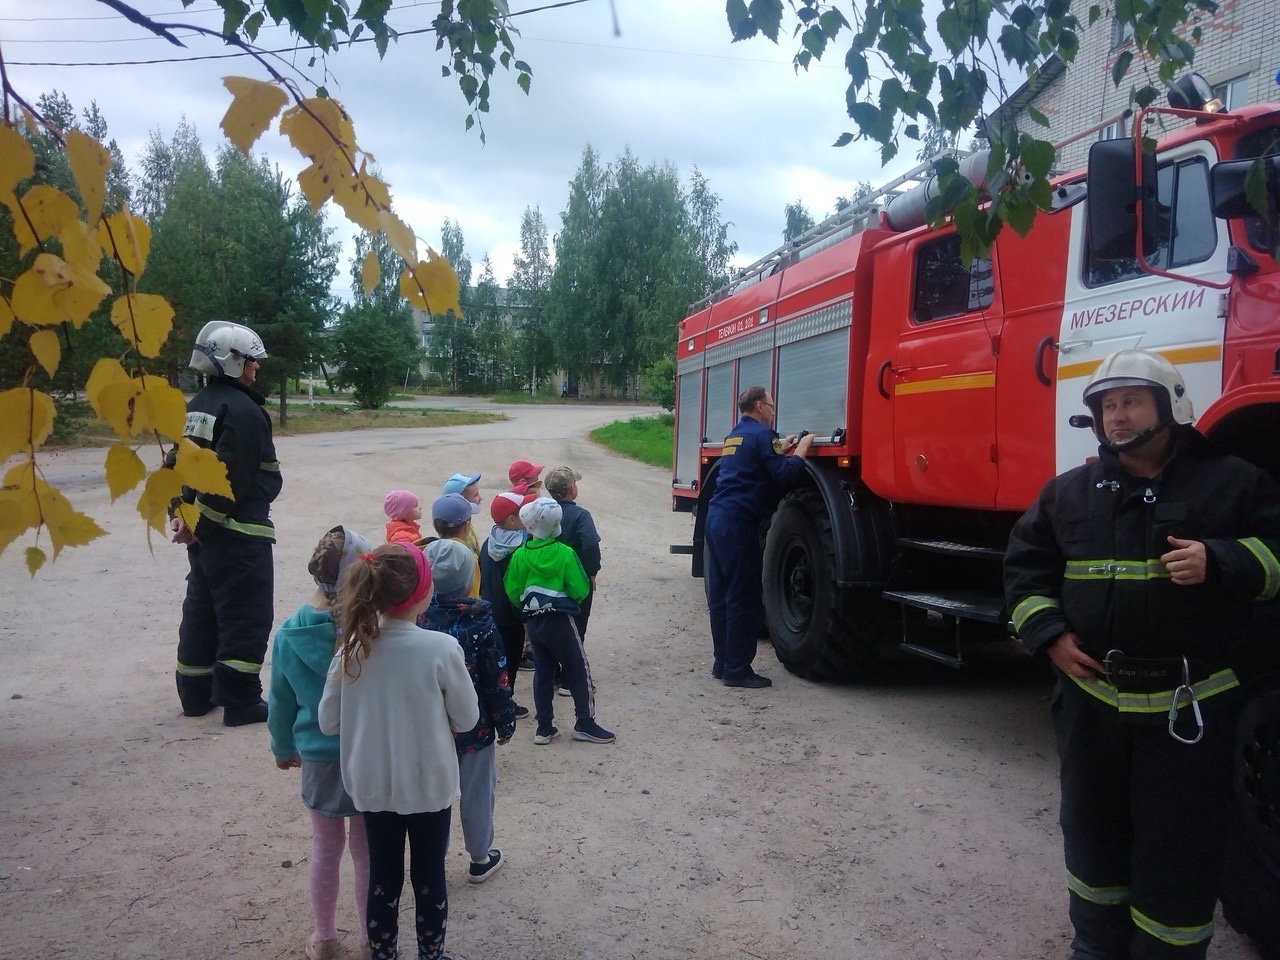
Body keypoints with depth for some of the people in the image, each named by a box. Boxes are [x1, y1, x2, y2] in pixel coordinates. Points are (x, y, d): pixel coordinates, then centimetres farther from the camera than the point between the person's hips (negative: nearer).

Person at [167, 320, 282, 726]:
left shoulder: (197, 406, 14)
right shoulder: (243, 410, -16)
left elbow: (176, 463, 14)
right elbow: (230, 478, -23)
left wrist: (179, 513, 7)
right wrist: (202, 524, -15)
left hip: (200, 529, 10)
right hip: (238, 532, -10)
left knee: (203, 609, 17)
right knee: (248, 617, -2)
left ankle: (196, 693, 27)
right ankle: (241, 701, 2)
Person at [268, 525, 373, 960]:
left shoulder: (289, 634, -10)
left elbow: (281, 702, 2)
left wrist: (283, 749, 19)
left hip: (319, 758, 3)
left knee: (325, 849, 19)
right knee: (367, 851, 14)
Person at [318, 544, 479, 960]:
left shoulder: (351, 647, -12)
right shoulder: (442, 649, -23)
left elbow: (328, 722, -3)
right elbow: (467, 719, -10)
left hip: (372, 785, 3)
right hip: (428, 784, -3)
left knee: (383, 877, 20)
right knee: (429, 877, 17)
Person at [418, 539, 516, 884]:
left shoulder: (415, 617, -11)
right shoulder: (479, 621, -19)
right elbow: (497, 679, -14)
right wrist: (505, 722, -1)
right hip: (473, 726, -2)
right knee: (476, 794, 15)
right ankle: (480, 859, 31)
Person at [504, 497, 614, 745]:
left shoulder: (519, 555, -5)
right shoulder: (564, 553, -13)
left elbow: (512, 591, 1)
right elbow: (580, 590, -12)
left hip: (533, 621, 4)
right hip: (560, 620, -4)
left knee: (543, 672, 13)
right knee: (579, 671, 8)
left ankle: (544, 727, 16)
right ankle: (585, 724, 12)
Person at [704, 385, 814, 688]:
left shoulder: (736, 434, 21)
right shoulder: (761, 433, -8)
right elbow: (784, 476, -16)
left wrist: (781, 448, 27)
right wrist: (802, 447, -3)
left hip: (717, 518, 10)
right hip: (738, 524, -10)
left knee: (721, 595, 13)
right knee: (744, 598, -4)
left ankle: (722, 662, 20)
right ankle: (737, 670, 0)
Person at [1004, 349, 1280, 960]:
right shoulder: (1070, 491, 8)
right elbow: (1025, 562, 13)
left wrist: (1220, 564, -18)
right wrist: (1046, 633, 1)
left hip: (1188, 706, -3)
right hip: (1090, 697, 4)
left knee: (1178, 848, 3)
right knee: (1093, 832, 17)